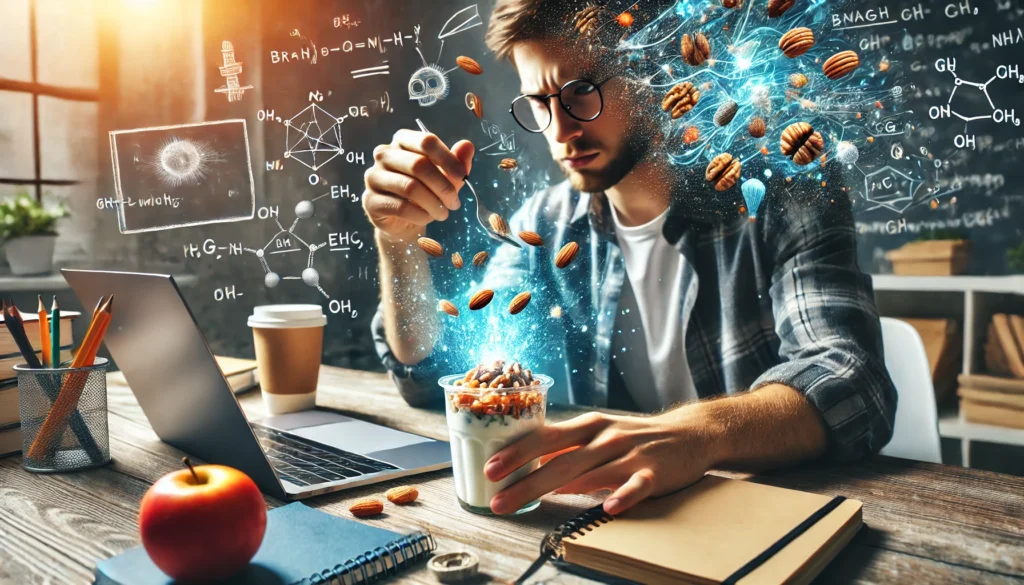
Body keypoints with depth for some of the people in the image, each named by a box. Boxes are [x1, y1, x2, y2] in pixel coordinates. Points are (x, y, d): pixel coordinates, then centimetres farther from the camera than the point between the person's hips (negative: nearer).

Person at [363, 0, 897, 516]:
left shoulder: (781, 191, -10)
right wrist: (401, 238, -15)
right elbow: (434, 374, 1)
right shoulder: (545, 226, 2)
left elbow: (852, 387, -23)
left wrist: (700, 433, -43)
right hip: (615, 509, 3)